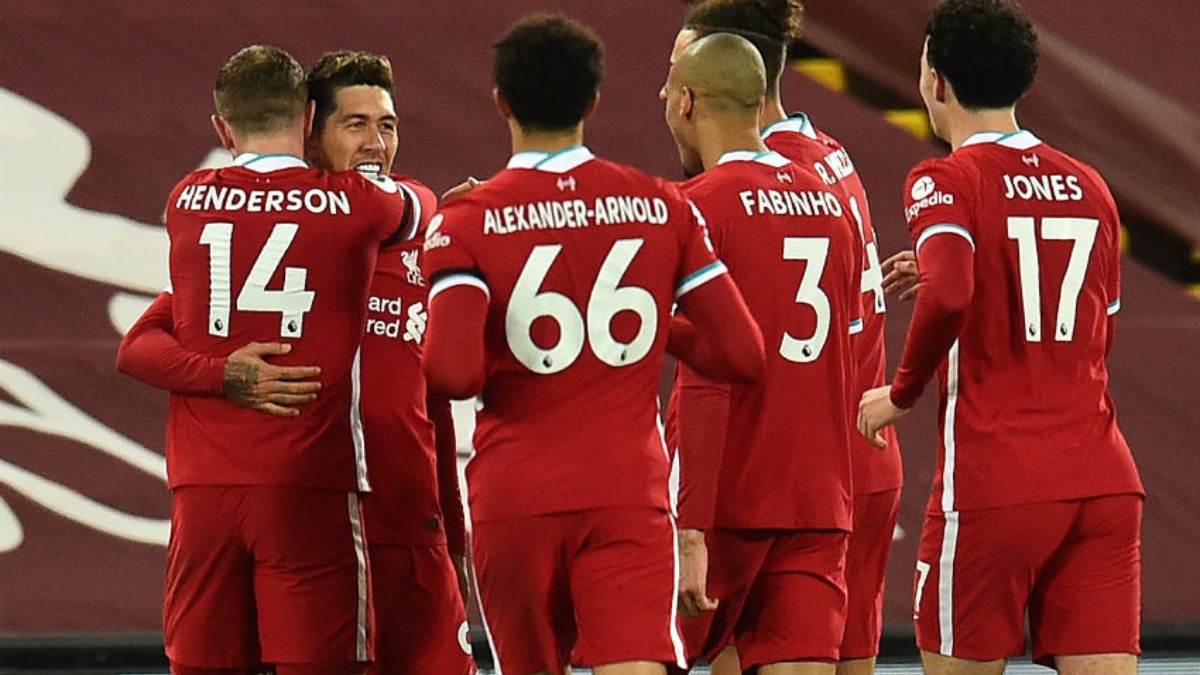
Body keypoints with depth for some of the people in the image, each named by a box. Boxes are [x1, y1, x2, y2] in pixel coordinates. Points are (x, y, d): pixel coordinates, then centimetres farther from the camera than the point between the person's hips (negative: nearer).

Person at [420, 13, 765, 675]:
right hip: (629, 494, 0)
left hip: (512, 501, 0)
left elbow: (452, 373, -17)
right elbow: (741, 354, 3)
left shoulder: (467, 221, -4)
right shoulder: (662, 207, 4)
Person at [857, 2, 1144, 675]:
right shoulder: (1089, 187, 14)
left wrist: (902, 393, -7)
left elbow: (948, 296, -23)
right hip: (1105, 481, 5)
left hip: (995, 486, -5)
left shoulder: (945, 182, -5)